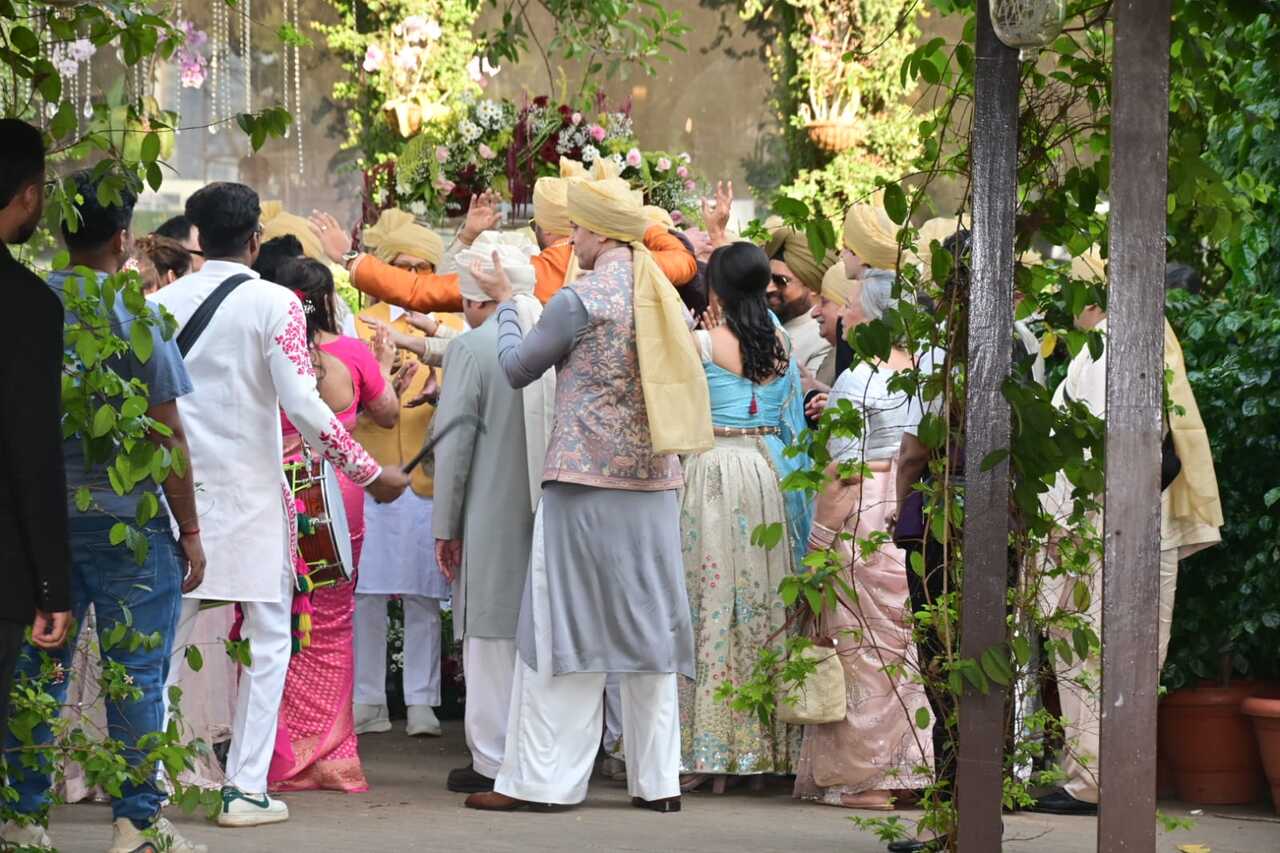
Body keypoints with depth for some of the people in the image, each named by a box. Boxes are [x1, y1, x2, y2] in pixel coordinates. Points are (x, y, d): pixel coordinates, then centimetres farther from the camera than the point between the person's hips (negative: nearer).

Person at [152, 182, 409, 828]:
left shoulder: (163, 303, 3)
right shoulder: (275, 304, -8)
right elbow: (303, 406, -14)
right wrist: (371, 474, -7)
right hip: (252, 493, -4)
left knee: (163, 635, 11)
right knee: (267, 639, 5)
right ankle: (246, 789, 0)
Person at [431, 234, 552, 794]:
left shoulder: (471, 349, -10)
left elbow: (453, 445, -9)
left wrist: (446, 526, -2)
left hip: (492, 515, -5)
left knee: (494, 637, 1)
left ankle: (494, 761, 4)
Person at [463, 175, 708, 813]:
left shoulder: (580, 299, -10)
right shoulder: (660, 297, 9)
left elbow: (517, 367, 1)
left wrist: (505, 304, 16)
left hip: (585, 481, -6)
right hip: (655, 484, 6)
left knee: (564, 629, -2)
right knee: (650, 628, 8)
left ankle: (536, 778, 0)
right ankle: (658, 779, 8)